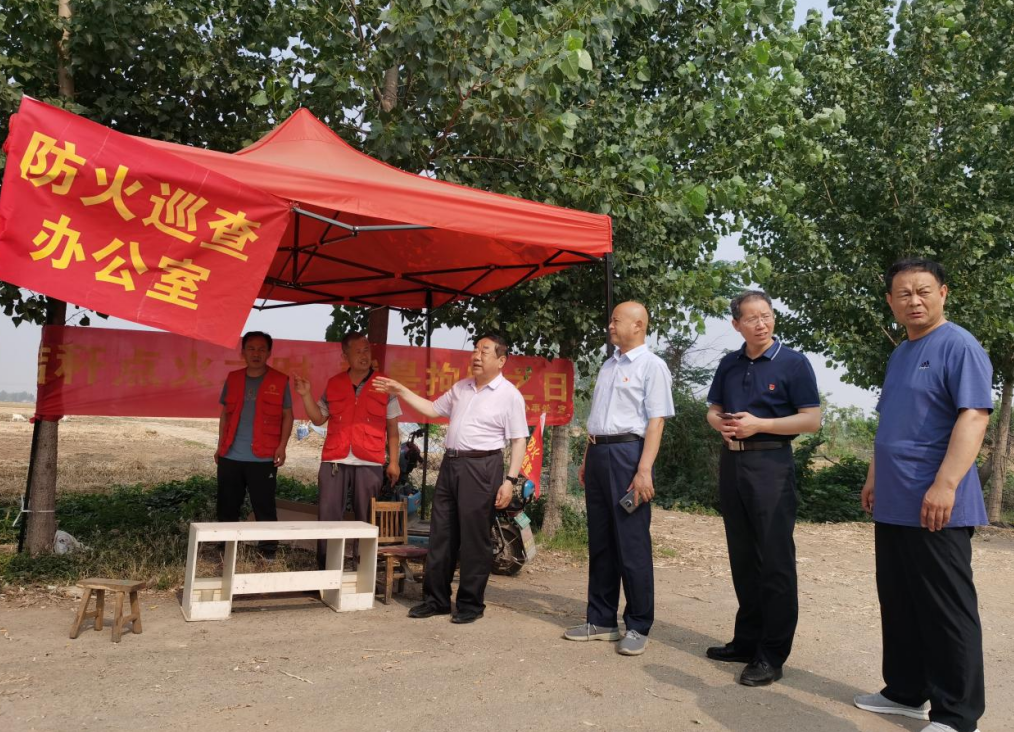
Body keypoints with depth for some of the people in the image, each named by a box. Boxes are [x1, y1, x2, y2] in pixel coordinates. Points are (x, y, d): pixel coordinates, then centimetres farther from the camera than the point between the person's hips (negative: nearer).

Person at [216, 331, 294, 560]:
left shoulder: (280, 381, 0)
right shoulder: (232, 379, 9)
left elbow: (287, 415, 3)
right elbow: (225, 415, 17)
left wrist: (282, 446, -6)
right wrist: (220, 446, 11)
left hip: (263, 458, -3)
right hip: (230, 457, 4)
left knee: (264, 507, 2)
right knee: (226, 507, 11)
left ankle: (267, 554, 12)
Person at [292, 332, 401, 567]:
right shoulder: (333, 384, 11)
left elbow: (392, 428, 6)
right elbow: (318, 419, 15)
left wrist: (393, 461, 0)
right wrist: (306, 395, 1)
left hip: (370, 463, -2)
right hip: (334, 460, 2)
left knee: (367, 519, 4)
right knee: (327, 517, 1)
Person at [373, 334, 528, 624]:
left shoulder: (509, 395, -6)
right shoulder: (460, 388, 14)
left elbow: (519, 441, -8)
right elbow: (433, 409, 24)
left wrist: (510, 480, -15)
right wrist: (402, 392, 17)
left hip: (482, 467, -6)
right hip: (450, 464, 7)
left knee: (474, 538, 0)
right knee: (441, 534, 10)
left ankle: (471, 604, 13)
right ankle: (436, 599, 21)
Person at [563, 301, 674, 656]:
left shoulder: (651, 366, -5)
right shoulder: (608, 365, 18)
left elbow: (656, 422, -13)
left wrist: (644, 471, -21)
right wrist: (586, 458, 18)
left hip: (627, 453, -8)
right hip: (598, 454, 8)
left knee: (632, 546, -2)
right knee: (600, 543, 12)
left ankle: (638, 627, 9)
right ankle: (601, 620, 22)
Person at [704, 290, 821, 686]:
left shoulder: (793, 363, -4)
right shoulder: (729, 365, 12)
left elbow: (812, 420, -8)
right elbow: (713, 410, 19)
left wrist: (759, 424, -16)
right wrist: (721, 423, -4)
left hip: (771, 463, -6)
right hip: (731, 461, 6)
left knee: (774, 560, -3)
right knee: (742, 558, 12)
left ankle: (772, 654, 5)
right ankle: (747, 640, 24)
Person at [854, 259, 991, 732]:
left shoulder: (959, 346, -10)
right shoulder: (899, 354, 16)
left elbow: (973, 417, -20)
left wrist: (944, 485, -27)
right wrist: (874, 479, 20)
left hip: (935, 507, -8)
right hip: (894, 504, 9)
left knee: (947, 611, 0)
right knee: (899, 605, 15)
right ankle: (906, 691, 28)